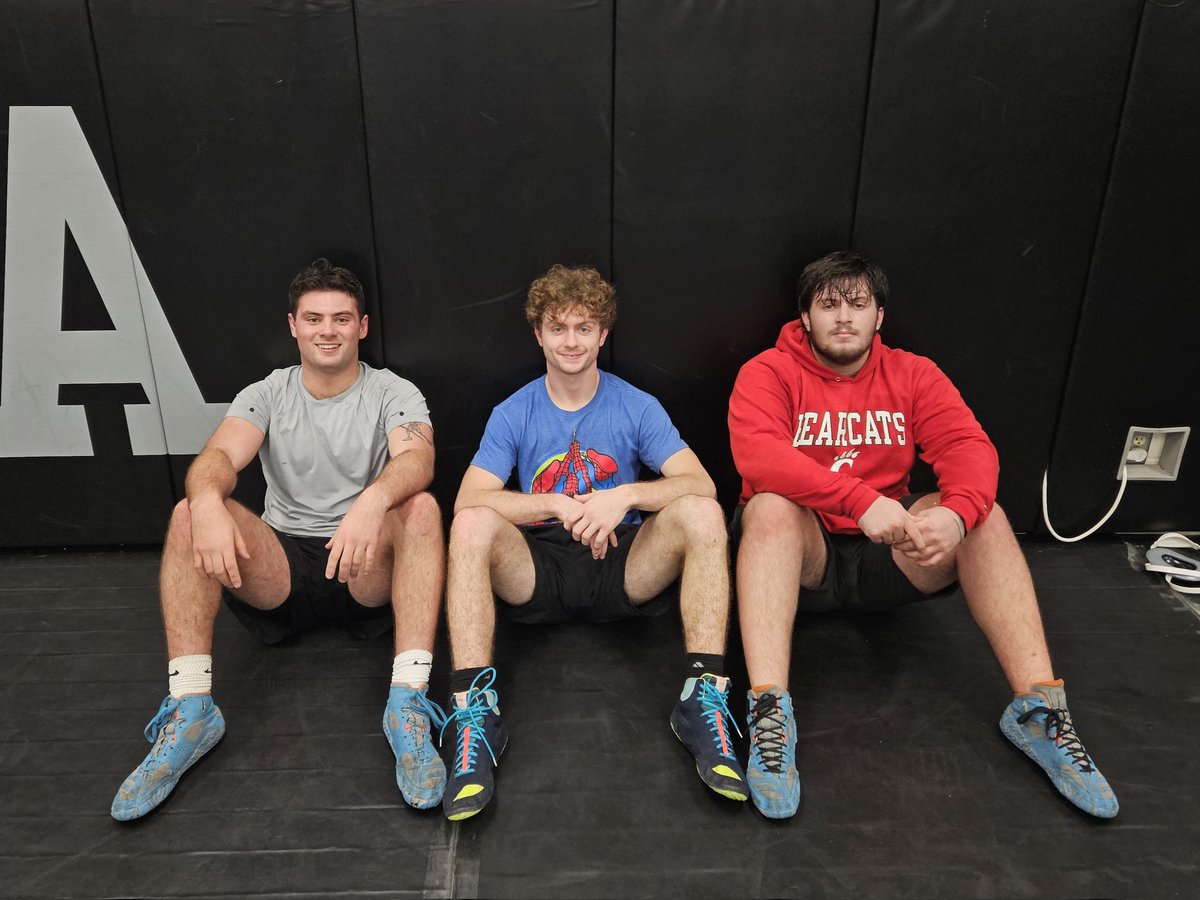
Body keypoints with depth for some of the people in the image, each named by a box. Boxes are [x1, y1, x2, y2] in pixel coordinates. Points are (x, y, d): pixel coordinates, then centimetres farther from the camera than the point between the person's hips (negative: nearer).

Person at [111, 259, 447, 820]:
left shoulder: (394, 393, 1)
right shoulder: (266, 396, 8)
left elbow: (417, 458, -21)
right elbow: (219, 455, -12)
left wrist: (373, 501, -44)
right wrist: (208, 501, -37)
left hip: (367, 571, -2)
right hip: (280, 569, 2)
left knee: (421, 507, -31)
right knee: (188, 515, -21)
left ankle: (409, 700, -36)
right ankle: (190, 709, -23)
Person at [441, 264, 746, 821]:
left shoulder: (637, 407, 4)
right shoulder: (513, 414, 4)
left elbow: (700, 484, -8)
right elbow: (469, 499, -10)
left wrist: (625, 495, -25)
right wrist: (560, 506, -22)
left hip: (623, 565, 0)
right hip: (537, 568, 0)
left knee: (701, 513, -26)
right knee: (472, 525, -29)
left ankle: (705, 699, -27)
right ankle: (474, 712, -31)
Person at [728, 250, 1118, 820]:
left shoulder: (913, 375, 6)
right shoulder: (769, 372, -5)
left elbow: (969, 447, -8)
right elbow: (757, 454, -24)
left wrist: (956, 514, -31)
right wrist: (862, 502, -34)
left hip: (888, 557, 3)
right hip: (802, 556, -3)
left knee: (984, 512, -18)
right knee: (770, 509, -33)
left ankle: (1037, 706, -18)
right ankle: (769, 709, -40)